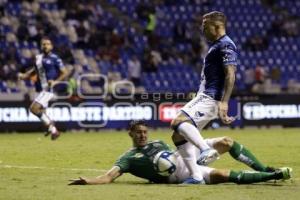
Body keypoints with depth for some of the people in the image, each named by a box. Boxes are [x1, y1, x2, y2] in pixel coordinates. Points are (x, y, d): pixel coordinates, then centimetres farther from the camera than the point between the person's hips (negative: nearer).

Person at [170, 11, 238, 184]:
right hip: (203, 97, 11)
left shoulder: (226, 45, -10)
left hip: (212, 98, -11)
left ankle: (206, 150, -39)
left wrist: (224, 102, -30)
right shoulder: (216, 45, 21)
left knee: (178, 122, -29)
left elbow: (230, 75, -20)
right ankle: (195, 176, 9)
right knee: (179, 135, 9)